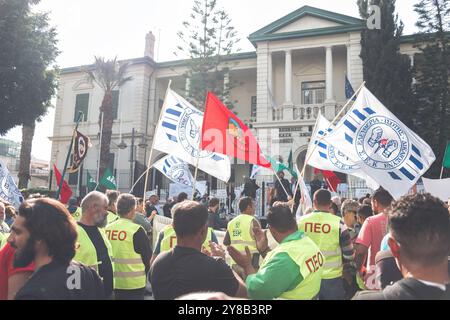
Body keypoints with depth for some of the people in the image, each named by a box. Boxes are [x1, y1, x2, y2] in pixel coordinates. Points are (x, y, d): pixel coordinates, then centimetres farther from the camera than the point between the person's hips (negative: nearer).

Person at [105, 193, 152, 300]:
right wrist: (149, 275, 11)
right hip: (133, 284, -5)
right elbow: (148, 257, -8)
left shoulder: (107, 229, -2)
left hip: (112, 283, 5)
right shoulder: (137, 230, -16)